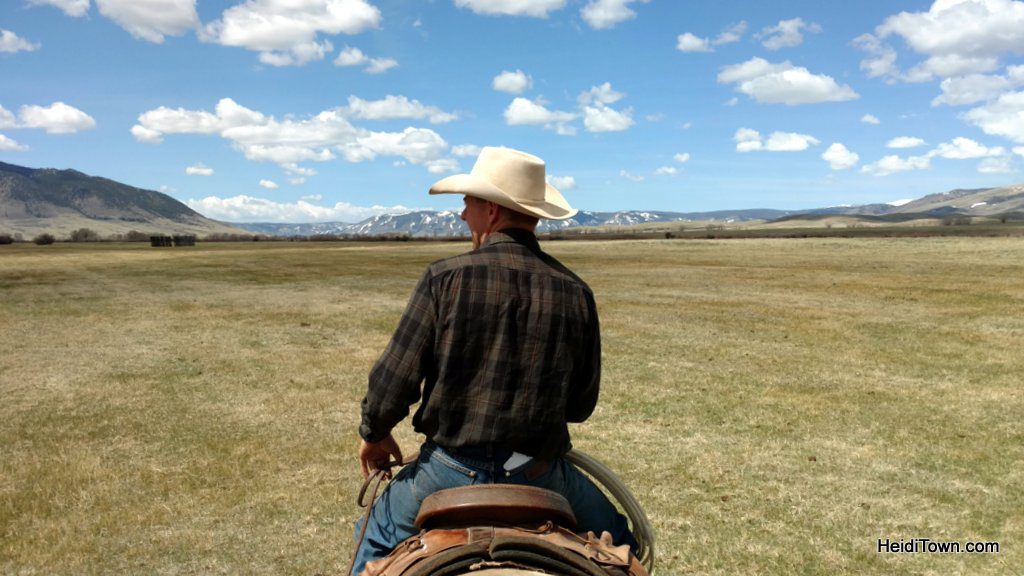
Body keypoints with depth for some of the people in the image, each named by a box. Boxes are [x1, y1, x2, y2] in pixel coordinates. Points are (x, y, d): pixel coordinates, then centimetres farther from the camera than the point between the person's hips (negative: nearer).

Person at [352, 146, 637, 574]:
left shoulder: (446, 277, -10)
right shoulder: (575, 291, -3)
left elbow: (395, 376, -9)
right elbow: (582, 405, 4)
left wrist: (374, 435, 10)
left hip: (450, 470, -1)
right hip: (541, 473, 2)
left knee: (376, 536, 28)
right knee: (615, 541, 29)